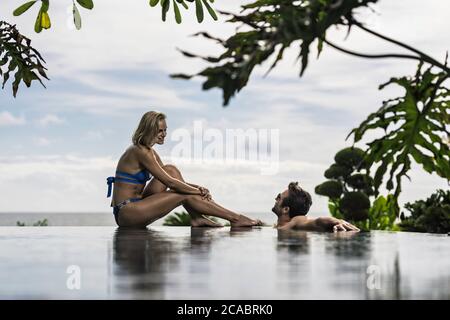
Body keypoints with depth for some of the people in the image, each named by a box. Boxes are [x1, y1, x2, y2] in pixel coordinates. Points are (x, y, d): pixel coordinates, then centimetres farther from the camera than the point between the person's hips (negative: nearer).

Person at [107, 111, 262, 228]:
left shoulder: (149, 151, 15)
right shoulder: (140, 151, -15)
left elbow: (170, 178, 16)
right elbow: (169, 182, -18)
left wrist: (197, 187, -1)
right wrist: (199, 191, -10)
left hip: (134, 207, 9)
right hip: (125, 213, -9)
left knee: (171, 169, 1)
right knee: (185, 195, -14)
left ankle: (196, 217, -7)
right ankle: (235, 219, -7)